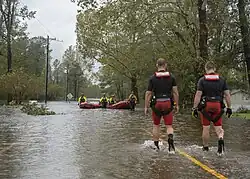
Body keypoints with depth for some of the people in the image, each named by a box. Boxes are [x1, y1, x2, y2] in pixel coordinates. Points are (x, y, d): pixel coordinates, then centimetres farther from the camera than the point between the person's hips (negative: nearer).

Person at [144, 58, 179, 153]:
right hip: (168, 103, 0)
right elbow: (175, 92, -1)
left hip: (157, 103, 0)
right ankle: (170, 139, -20)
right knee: (169, 125, 7)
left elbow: (148, 94, -4)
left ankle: (156, 145, 20)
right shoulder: (171, 77, 1)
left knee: (156, 125, 15)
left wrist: (146, 107, 3)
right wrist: (177, 105, 6)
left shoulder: (152, 78, -2)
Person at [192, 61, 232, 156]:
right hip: (218, 106, 2)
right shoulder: (221, 80, 4)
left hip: (205, 106, -2)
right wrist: (229, 107, 9)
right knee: (218, 126, 10)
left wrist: (195, 108, -8)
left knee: (206, 127, 8)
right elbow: (227, 95, 2)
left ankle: (205, 147, 20)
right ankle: (221, 138, -19)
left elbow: (198, 95, -11)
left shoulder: (202, 80, -4)